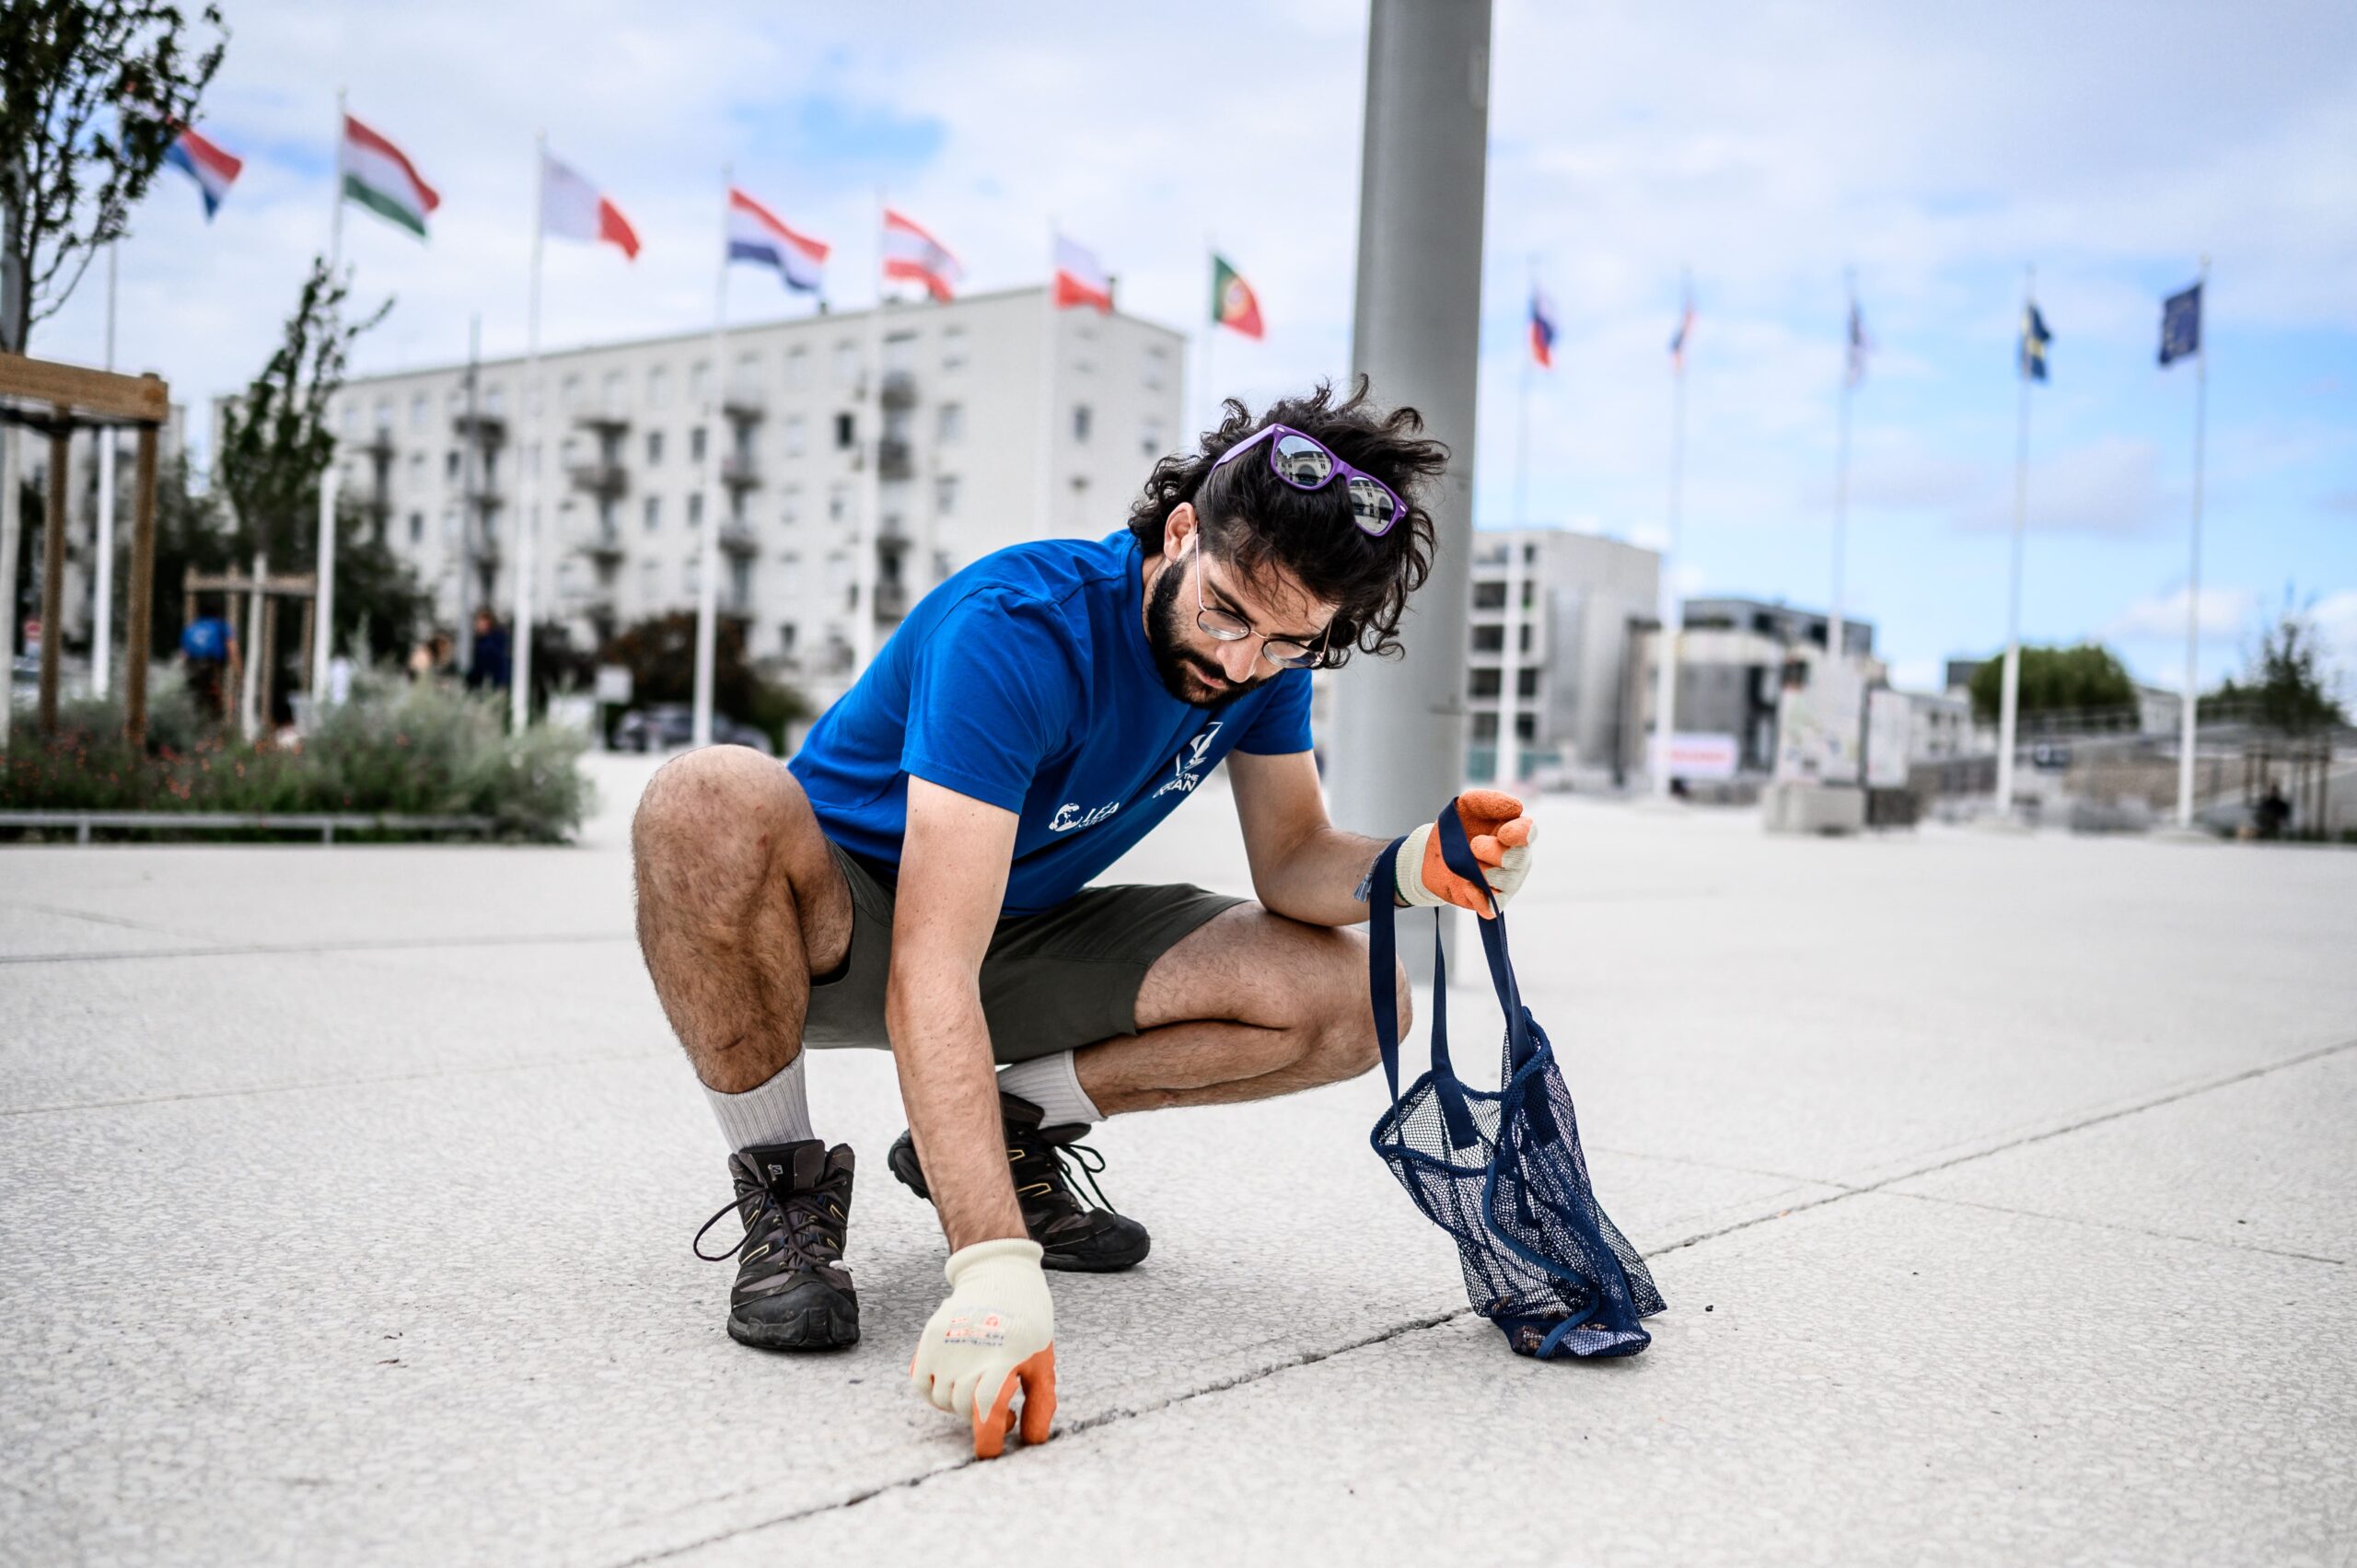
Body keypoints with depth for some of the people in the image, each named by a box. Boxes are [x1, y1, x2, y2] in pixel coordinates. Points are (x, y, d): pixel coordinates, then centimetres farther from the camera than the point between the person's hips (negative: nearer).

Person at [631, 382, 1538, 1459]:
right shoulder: (1017, 631, -33)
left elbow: (1292, 863, -4)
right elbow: (930, 978, -41)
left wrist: (1414, 868, -28)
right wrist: (994, 1266, -50)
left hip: (1024, 937, 6)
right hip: (846, 926, -5)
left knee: (1356, 1003, -13)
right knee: (709, 804, -40)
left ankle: (1006, 1128, 3)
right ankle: (785, 1190, -17)